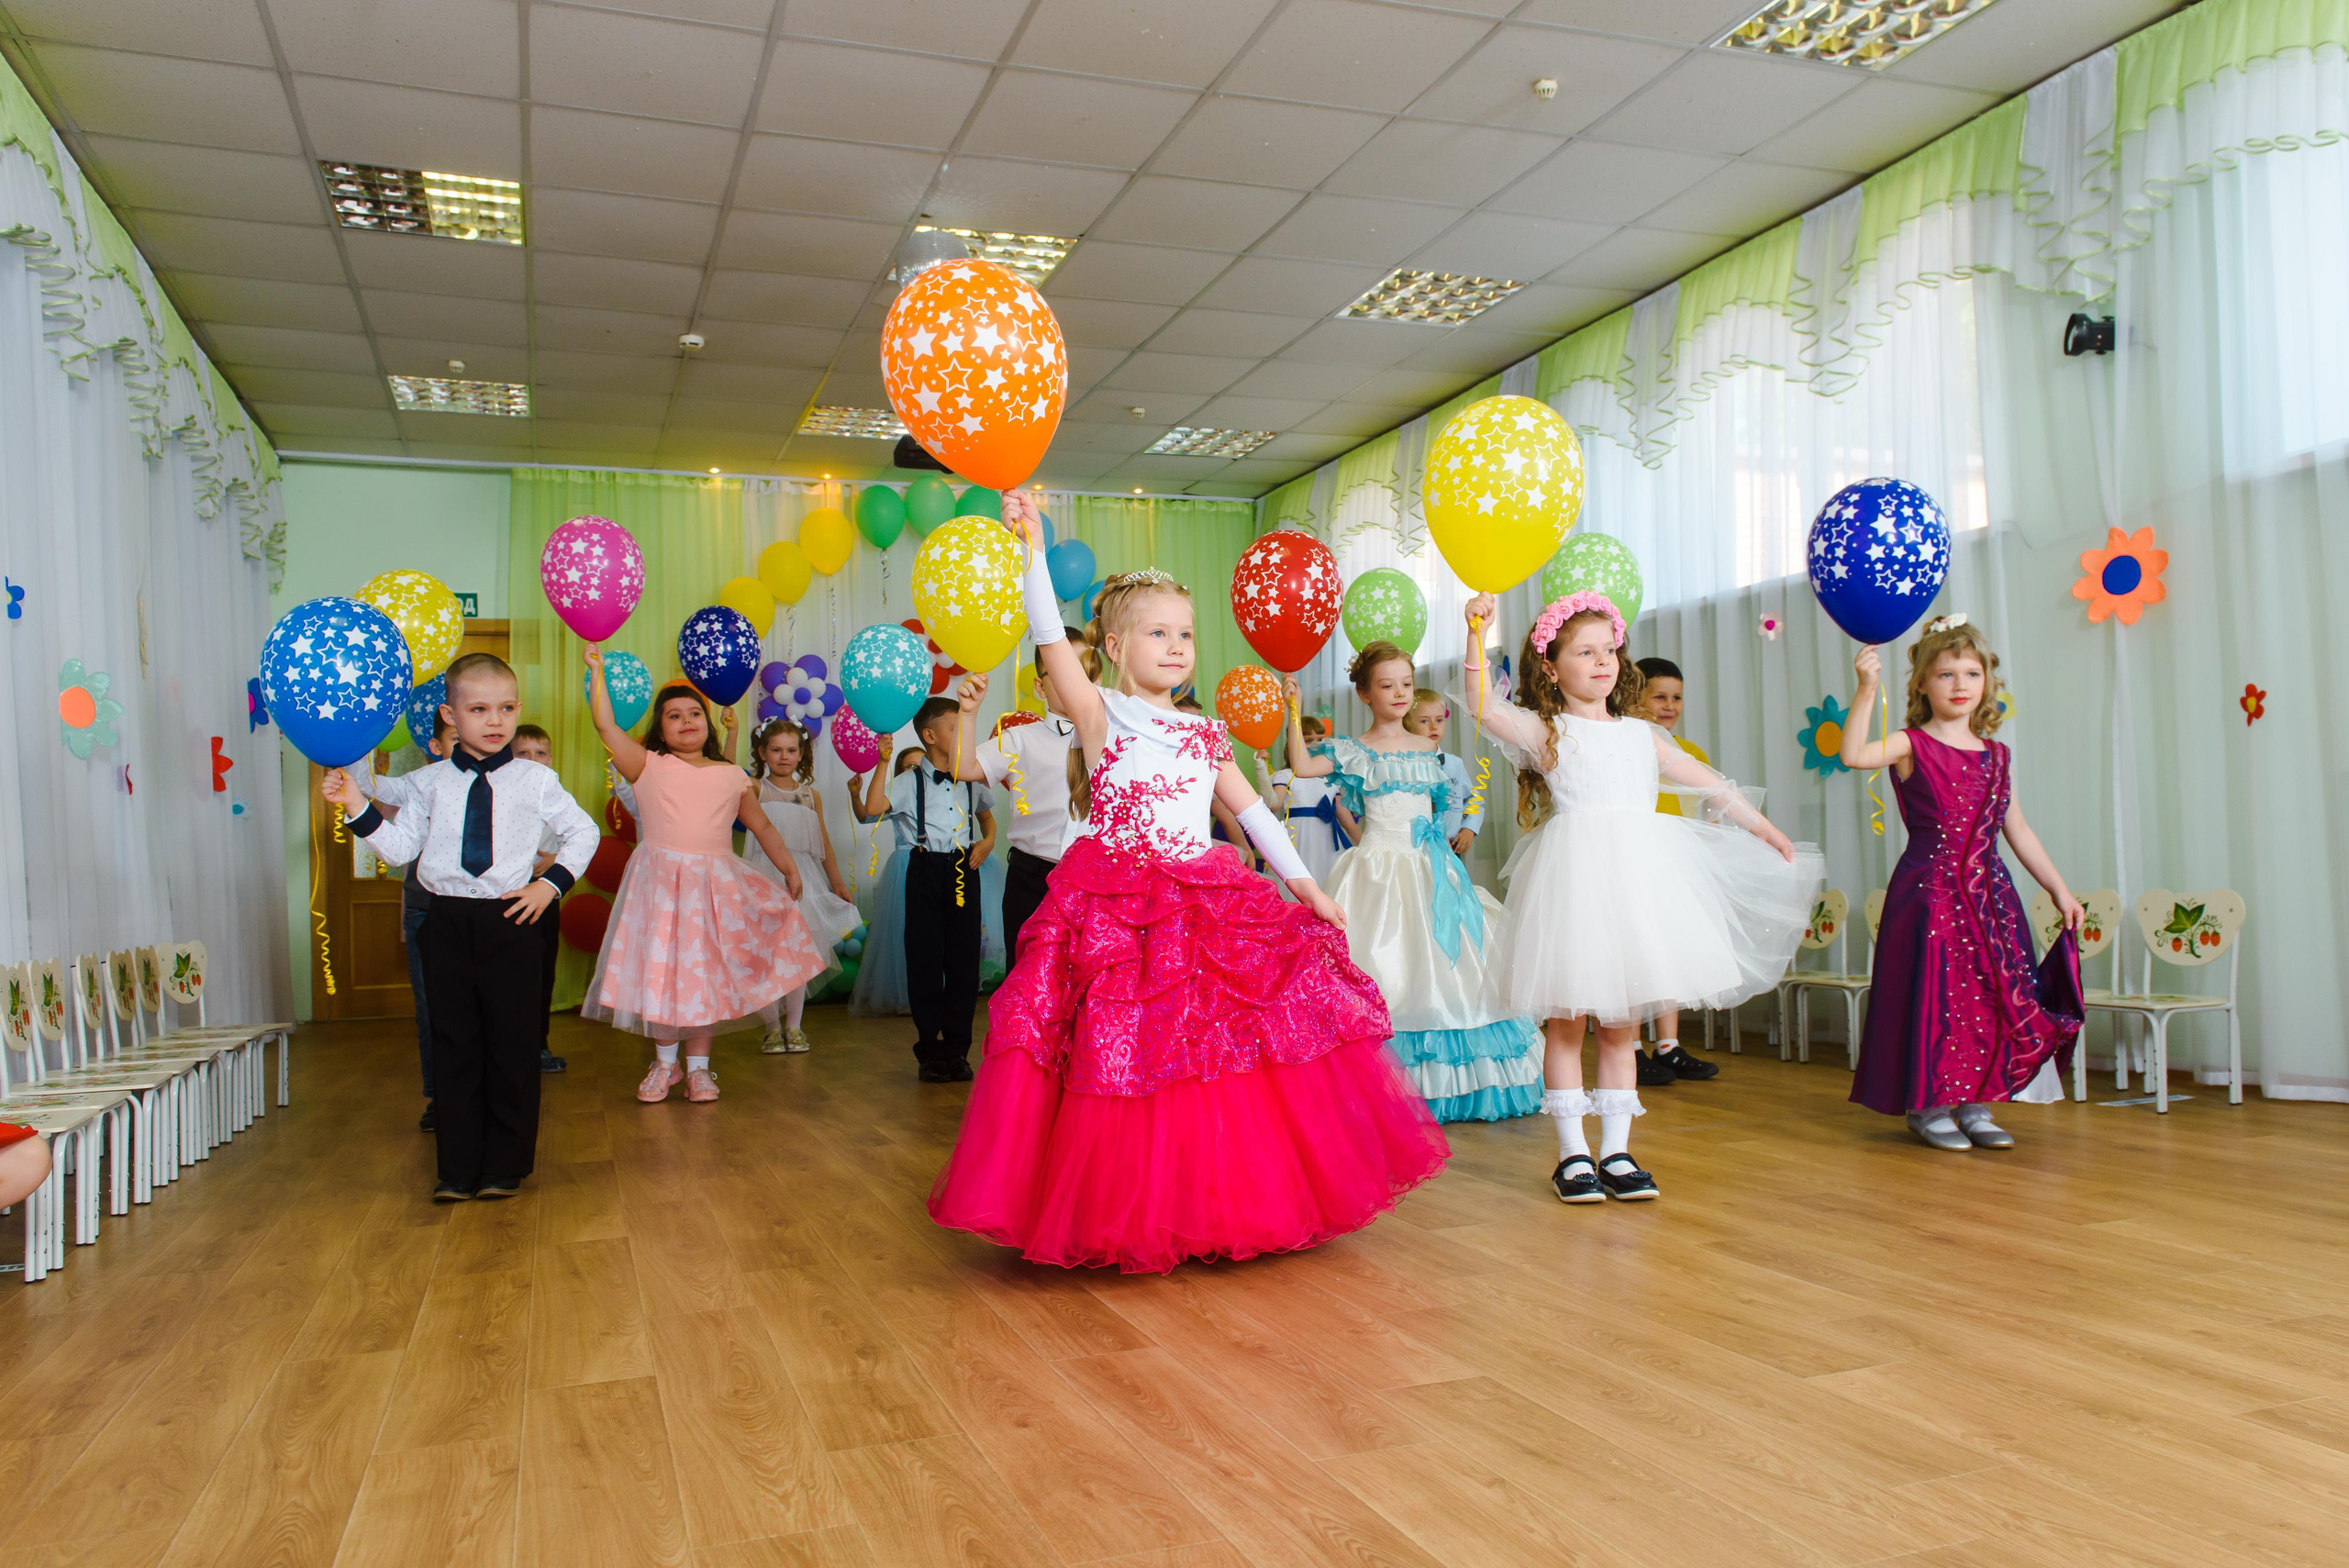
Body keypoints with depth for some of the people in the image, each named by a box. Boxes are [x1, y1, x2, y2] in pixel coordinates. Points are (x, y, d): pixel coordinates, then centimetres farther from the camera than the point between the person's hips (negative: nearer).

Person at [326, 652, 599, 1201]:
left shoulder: (536, 781, 1)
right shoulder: (429, 783, 6)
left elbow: (583, 832, 9)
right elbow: (401, 847, 8)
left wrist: (551, 882, -1)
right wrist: (359, 808, -2)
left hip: (510, 919, -2)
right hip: (447, 923, 2)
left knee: (511, 1044, 4)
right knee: (454, 1043, 6)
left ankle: (506, 1166, 16)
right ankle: (458, 1169, 15)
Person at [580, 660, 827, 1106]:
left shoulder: (731, 776, 12)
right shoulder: (648, 767, 5)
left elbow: (762, 825, 18)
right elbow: (605, 724, -4)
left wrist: (789, 868, 16)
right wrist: (596, 670, -4)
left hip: (715, 885, 1)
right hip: (660, 882, -1)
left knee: (705, 974, 3)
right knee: (662, 971, 2)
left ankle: (698, 1066, 14)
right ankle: (665, 1062, 20)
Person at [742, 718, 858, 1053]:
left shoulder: (811, 795, 11)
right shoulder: (755, 789, 2)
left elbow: (824, 843, 17)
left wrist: (837, 882, 17)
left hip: (803, 877, 3)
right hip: (765, 875, -3)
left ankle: (794, 1025, 15)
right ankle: (772, 1026, 9)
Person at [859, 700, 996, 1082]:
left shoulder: (971, 781, 11)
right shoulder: (910, 782, -2)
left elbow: (986, 815, 30)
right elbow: (872, 809, -18)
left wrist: (988, 840, 10)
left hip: (964, 870, 3)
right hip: (926, 870, -3)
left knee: (964, 961, 5)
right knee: (925, 961, 1)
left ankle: (957, 1050, 16)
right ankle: (929, 1052, 13)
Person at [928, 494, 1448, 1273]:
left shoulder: (1205, 735, 15)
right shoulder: (1101, 714, 1)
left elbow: (1251, 809, 19)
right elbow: (1051, 641, -13)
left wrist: (1302, 880, 11)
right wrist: (1032, 551, -23)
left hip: (1206, 905, 5)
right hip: (1119, 910, -4)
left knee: (1227, 1057, 4)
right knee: (1130, 1059, -5)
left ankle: (1221, 1203, 20)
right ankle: (1128, 1216, 10)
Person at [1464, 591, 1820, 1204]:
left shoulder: (1641, 734, 19)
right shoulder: (1544, 731, 3)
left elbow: (1705, 780, 28)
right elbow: (1484, 706, -15)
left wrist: (1760, 825, 33)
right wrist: (1477, 633, -25)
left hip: (1637, 876, 4)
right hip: (1575, 876, -4)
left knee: (1621, 1023, 8)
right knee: (1567, 1020, 0)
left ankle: (1616, 1152, 16)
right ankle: (1572, 1153, 11)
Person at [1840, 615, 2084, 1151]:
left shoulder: (1996, 757, 12)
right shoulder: (1910, 745, -4)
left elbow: (2018, 831, 17)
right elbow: (1853, 755, -25)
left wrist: (2058, 888, 15)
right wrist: (1867, 689, -30)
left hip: (1989, 891, 5)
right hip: (1929, 890, -5)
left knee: (1994, 992, 5)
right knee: (1935, 991, -3)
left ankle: (1977, 1105, 17)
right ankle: (1927, 1104, 11)